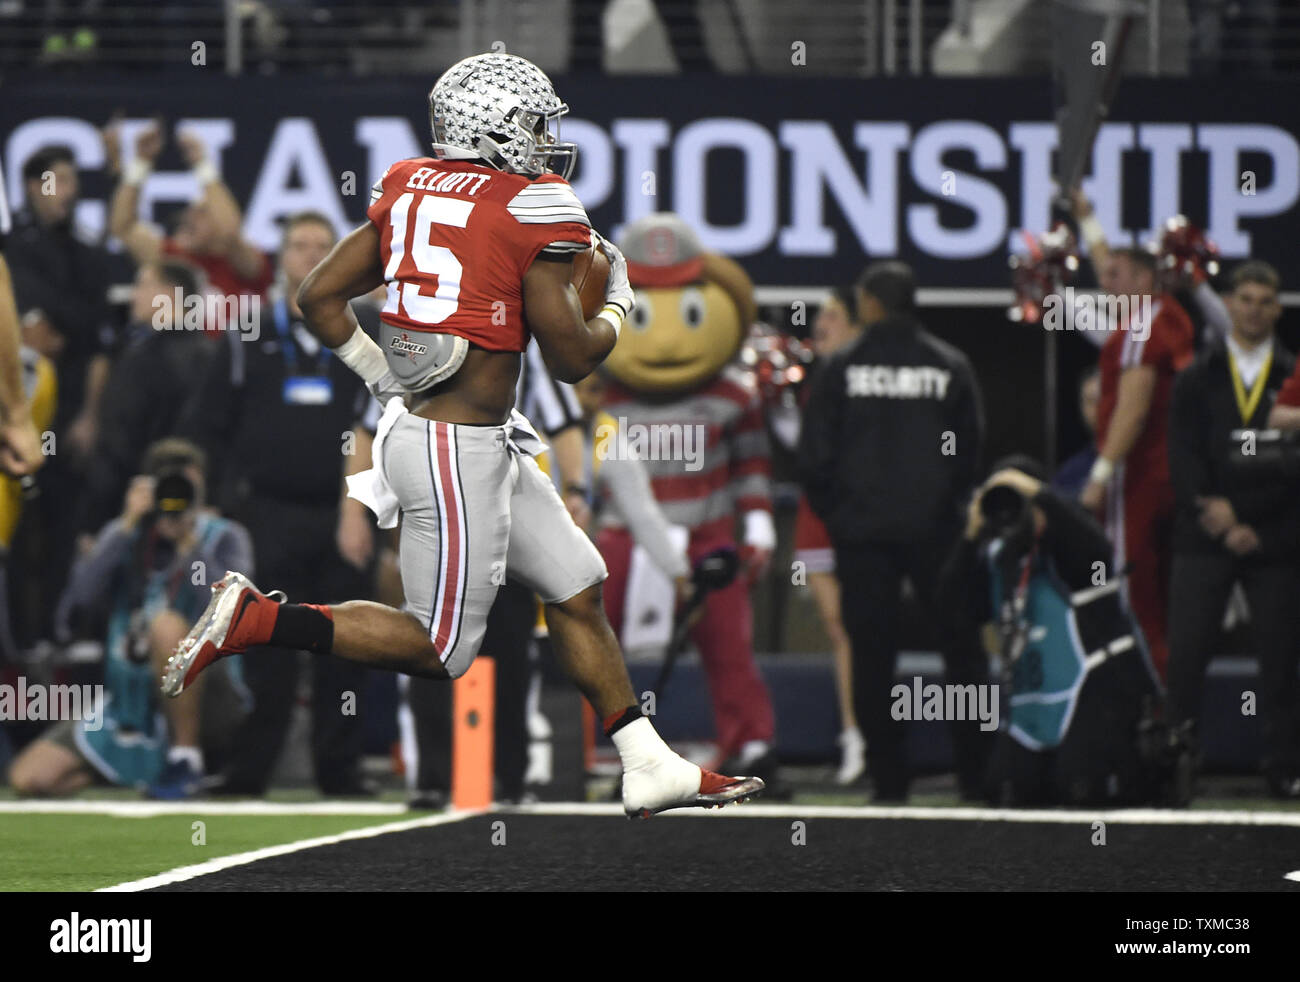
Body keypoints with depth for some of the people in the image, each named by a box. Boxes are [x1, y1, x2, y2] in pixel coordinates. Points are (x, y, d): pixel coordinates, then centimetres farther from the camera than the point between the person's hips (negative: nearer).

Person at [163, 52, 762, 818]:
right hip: (459, 452, -9)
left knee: (577, 587, 16)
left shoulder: (410, 189, 6)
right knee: (440, 649, 2)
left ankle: (651, 770, 21)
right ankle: (258, 621, -6)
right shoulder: (536, 209, -15)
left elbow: (320, 298, 7)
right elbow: (570, 356, -12)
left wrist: (384, 376, 17)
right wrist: (618, 305, 7)